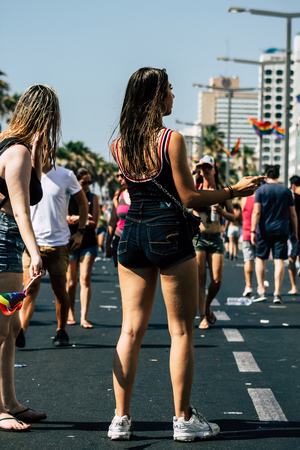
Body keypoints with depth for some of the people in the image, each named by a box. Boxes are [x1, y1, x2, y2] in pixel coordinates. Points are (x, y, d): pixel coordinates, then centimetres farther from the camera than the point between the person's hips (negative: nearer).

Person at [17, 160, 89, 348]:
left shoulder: (66, 175, -1)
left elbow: (83, 203, 10)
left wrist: (81, 232, 4)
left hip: (59, 242, 0)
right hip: (32, 242, 0)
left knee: (59, 289, 8)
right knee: (31, 288, -13)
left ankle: (62, 331, 23)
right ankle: (20, 332, -21)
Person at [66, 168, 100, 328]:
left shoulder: (93, 198, 6)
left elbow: (94, 223, -1)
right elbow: (65, 218, -6)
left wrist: (75, 220, -12)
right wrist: (82, 217, -16)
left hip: (88, 243, 0)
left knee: (85, 279, -8)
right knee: (71, 280, 4)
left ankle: (84, 318, -10)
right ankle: (71, 315, 15)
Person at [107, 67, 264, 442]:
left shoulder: (119, 145, 6)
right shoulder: (172, 140, -10)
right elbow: (188, 197, -9)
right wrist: (234, 191, 1)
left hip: (132, 234, 6)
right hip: (168, 233, -5)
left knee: (131, 330, 8)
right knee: (181, 331, 4)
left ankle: (120, 418, 7)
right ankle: (183, 419, 8)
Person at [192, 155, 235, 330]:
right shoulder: (195, 189, 5)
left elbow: (233, 216, 8)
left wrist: (221, 211, -10)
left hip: (216, 238, 2)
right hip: (198, 237, -1)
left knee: (217, 280, -4)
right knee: (201, 279, -6)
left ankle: (208, 306, 25)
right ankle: (203, 317, 1)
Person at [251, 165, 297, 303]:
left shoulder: (261, 190, -1)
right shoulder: (286, 191, 5)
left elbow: (256, 212, -9)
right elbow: (292, 214, 6)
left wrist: (253, 231, -9)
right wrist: (295, 232, 13)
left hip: (264, 230, -1)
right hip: (281, 230, 1)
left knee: (260, 258, 11)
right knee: (279, 260, 0)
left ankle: (261, 291, 5)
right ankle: (277, 293, -4)